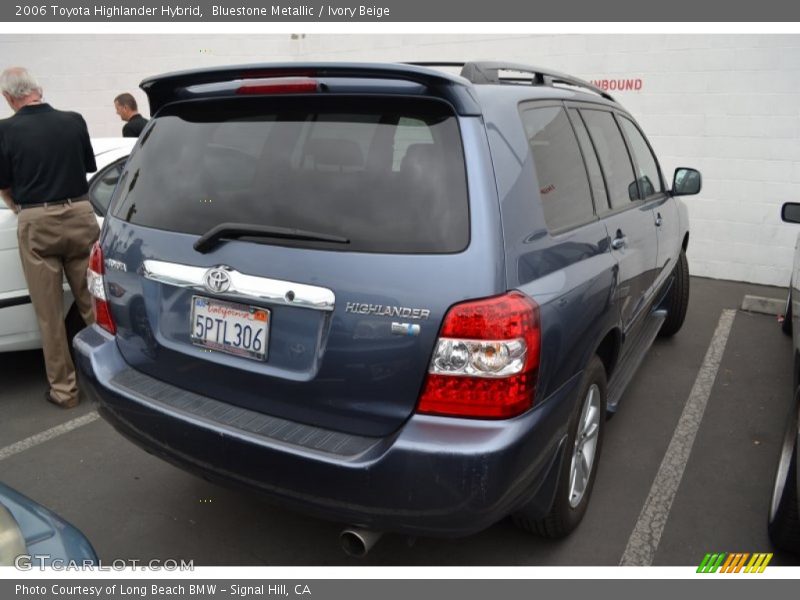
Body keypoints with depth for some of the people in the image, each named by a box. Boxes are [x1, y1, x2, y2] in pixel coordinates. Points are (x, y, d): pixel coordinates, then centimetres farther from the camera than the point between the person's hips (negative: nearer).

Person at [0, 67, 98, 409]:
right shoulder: (74, 121, 0)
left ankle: (63, 389, 14)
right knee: (93, 303, 12)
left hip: (36, 223, -2)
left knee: (50, 313, 7)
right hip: (79, 215, 2)